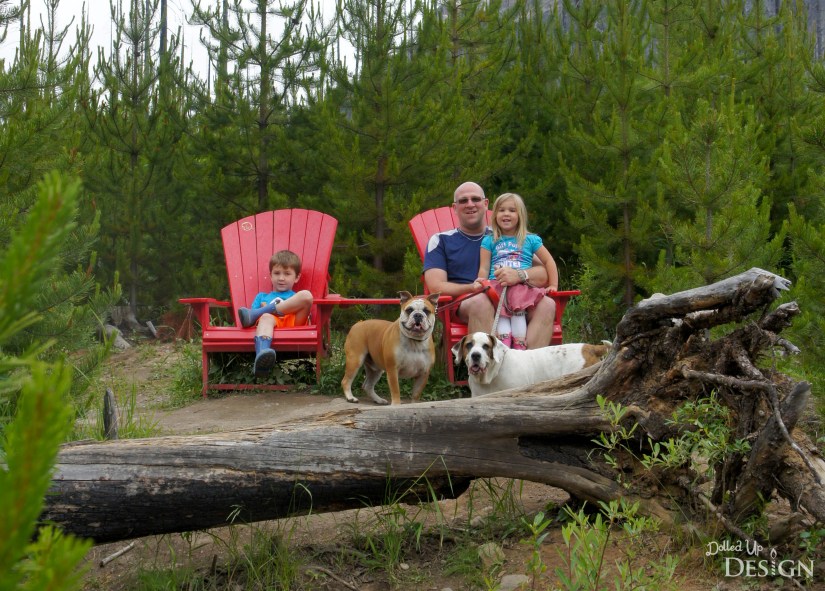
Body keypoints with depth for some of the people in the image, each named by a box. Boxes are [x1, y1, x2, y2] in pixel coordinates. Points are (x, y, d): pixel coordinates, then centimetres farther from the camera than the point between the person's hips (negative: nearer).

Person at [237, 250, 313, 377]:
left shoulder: (298, 298, 36)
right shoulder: (262, 297, 37)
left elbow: (304, 314, 17)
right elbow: (251, 319, 22)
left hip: (293, 322, 1)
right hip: (273, 322, -1)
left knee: (306, 295, -22)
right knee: (266, 317, -37)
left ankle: (254, 313, -22)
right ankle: (262, 353, -70)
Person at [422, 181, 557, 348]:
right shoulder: (441, 240, 17)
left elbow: (543, 275, 11)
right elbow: (436, 287, 2)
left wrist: (519, 275, -12)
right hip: (462, 306, -3)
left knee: (547, 304, -25)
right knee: (480, 301, -36)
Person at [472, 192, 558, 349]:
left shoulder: (530, 240, 19)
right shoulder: (489, 241, 20)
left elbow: (549, 261, 18)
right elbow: (484, 268, 12)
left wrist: (553, 286, 8)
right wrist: (480, 283, -9)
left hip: (522, 286, -1)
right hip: (497, 285, 1)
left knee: (518, 310, -31)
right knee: (501, 314, -29)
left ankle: (520, 348, -38)